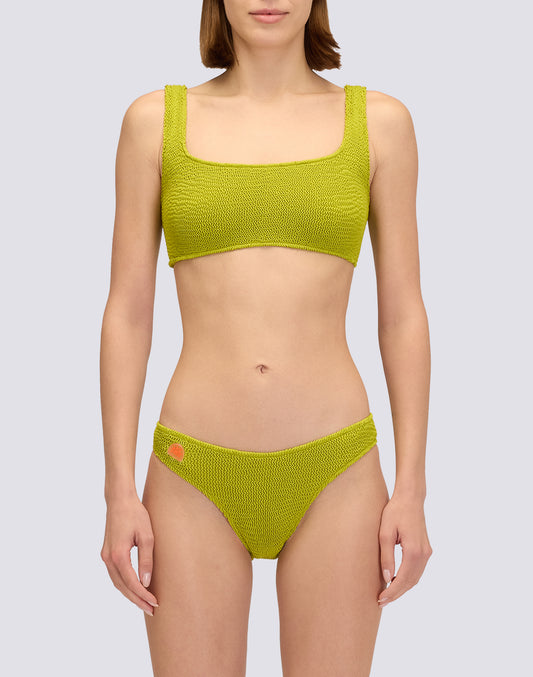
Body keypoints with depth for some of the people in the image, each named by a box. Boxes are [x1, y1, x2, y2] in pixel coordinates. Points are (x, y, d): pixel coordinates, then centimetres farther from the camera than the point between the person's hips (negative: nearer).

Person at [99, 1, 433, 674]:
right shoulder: (155, 120, 3)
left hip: (332, 472, 0)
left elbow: (402, 316, 4)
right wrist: (120, 492, -2)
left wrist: (411, 488, 0)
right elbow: (127, 315, 2)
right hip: (198, 472, 0)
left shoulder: (379, 121, 3)